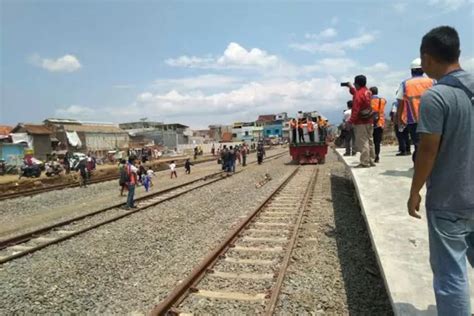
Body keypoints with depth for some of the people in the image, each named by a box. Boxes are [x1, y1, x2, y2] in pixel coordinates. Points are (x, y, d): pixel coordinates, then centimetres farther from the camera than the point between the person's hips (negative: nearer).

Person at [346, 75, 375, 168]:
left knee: (362, 142, -6)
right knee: (370, 141, 13)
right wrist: (351, 87, 31)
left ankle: (365, 162, -4)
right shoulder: (368, 92, 12)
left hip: (361, 122, -9)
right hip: (369, 121, 9)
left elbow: (356, 110, -20)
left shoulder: (358, 94, -15)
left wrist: (350, 121, -18)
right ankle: (371, 161, 20)